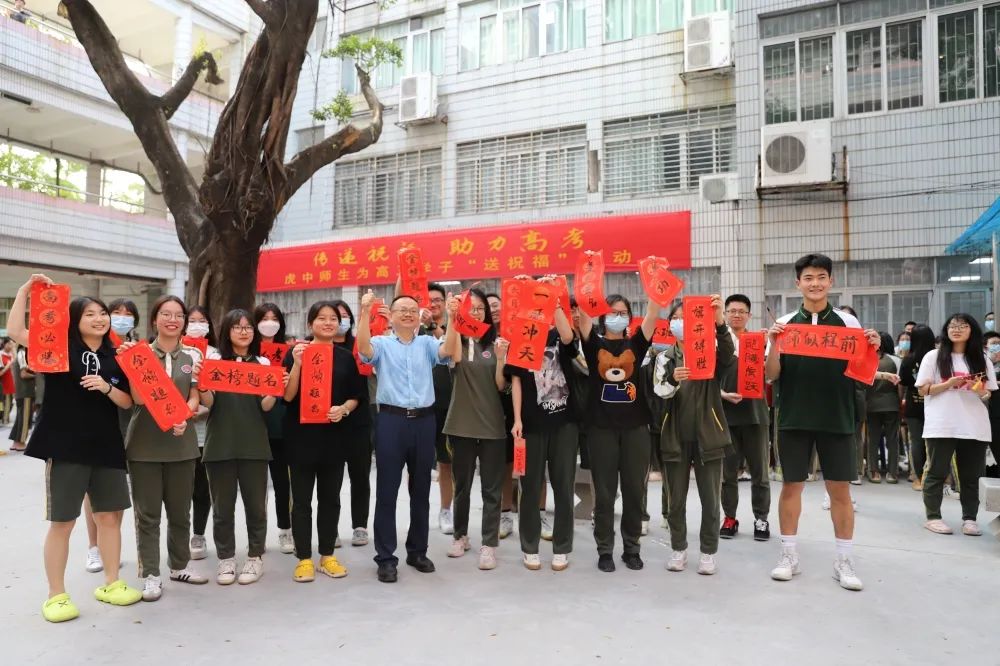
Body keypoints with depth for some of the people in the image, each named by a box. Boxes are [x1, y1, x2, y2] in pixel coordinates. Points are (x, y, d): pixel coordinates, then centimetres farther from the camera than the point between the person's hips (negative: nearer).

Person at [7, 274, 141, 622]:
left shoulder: (114, 358, 8)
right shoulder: (59, 347, -1)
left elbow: (127, 402, 7)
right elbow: (15, 331, -15)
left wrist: (106, 387, -12)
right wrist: (25, 290, -18)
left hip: (107, 447, 4)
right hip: (65, 447, -4)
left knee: (110, 515, 10)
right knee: (62, 521, 2)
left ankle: (111, 584, 25)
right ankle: (56, 596, 17)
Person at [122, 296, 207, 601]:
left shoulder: (192, 356, 4)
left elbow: (195, 398, 1)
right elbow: (138, 399, -10)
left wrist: (183, 416, -19)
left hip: (181, 442, 2)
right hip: (144, 443, -2)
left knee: (180, 510, 13)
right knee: (147, 513, 3)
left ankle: (179, 565, 28)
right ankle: (150, 574, 12)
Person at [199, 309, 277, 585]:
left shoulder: (262, 363, 6)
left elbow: (265, 405, -1)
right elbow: (209, 402, -4)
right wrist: (200, 385, -23)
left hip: (253, 443, 0)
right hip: (220, 443, 0)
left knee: (255, 503, 6)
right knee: (222, 506, 7)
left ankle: (255, 557, 18)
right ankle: (226, 559, 20)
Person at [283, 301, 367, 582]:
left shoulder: (346, 356, 6)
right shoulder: (297, 352, -1)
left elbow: (356, 397, 8)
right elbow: (288, 396, -8)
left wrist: (343, 409, -13)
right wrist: (297, 364, -21)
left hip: (334, 435, 2)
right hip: (302, 435, -2)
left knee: (330, 497, 10)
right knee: (302, 499, 5)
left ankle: (327, 555, 23)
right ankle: (304, 558, 15)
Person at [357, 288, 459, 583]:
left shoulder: (427, 343, 10)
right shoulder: (382, 344, 4)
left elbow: (447, 351, -9)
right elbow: (364, 348, -17)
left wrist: (452, 316, -20)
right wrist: (365, 312, -27)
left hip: (424, 420, 3)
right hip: (392, 420, -2)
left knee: (421, 490, 12)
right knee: (387, 491, 2)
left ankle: (417, 551, 27)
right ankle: (386, 557, 12)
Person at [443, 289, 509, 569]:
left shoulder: (495, 342, 2)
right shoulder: (457, 340, 0)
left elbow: (501, 385, -2)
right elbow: (456, 358, -25)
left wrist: (501, 358, -18)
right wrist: (454, 318, -27)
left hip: (492, 423, 0)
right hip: (462, 422, 0)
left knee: (491, 488, 3)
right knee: (462, 484, 14)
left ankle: (489, 544, 13)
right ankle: (460, 535, 32)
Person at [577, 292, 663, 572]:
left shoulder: (636, 344, 7)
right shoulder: (594, 344, 4)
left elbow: (653, 312, -5)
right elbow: (584, 312, -9)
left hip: (635, 426, 2)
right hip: (601, 426, -1)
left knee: (634, 490, 9)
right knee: (604, 492, 5)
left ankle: (632, 548, 24)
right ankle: (605, 550, 18)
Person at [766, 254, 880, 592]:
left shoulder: (849, 322, 4)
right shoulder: (784, 323, 3)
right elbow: (771, 375, 0)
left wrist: (873, 349, -15)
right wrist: (773, 345, -17)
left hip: (837, 419, 0)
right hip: (793, 418, 0)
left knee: (840, 489, 4)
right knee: (791, 486, 7)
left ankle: (844, 560, 17)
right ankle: (789, 554, 19)